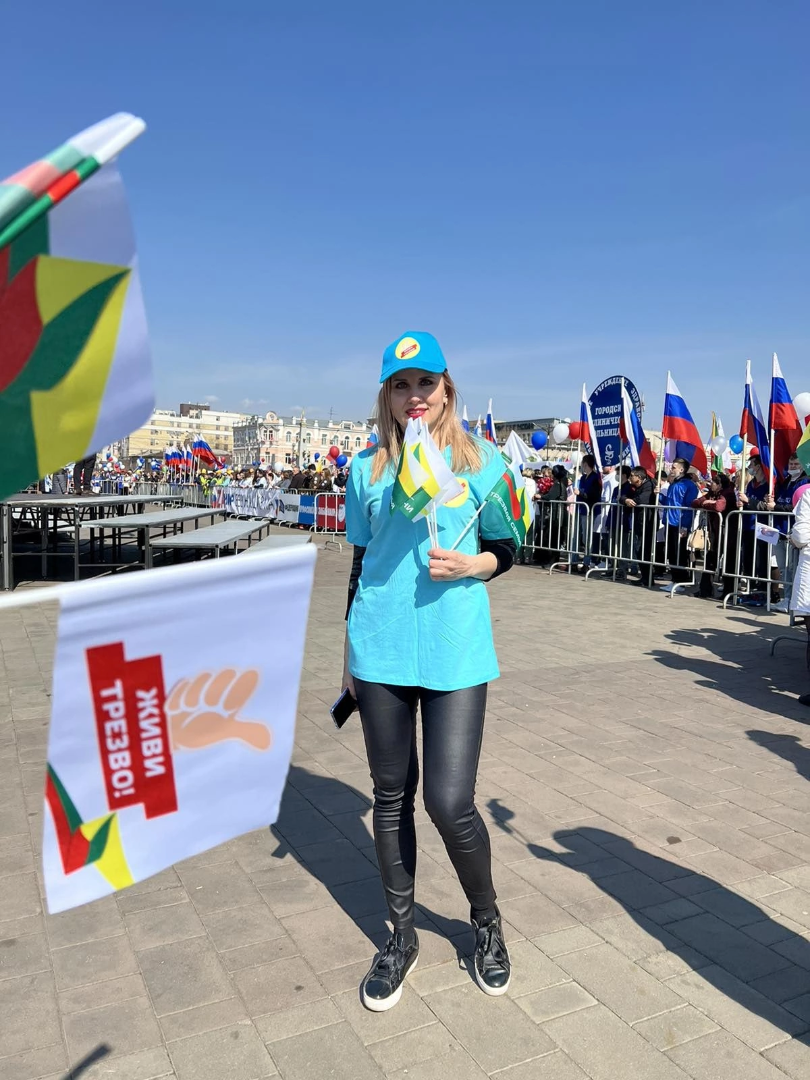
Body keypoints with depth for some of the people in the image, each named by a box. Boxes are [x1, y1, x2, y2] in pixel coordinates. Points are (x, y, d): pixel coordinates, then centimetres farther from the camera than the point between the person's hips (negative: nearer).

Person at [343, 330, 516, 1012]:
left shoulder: (479, 461, 1)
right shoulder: (368, 468, 6)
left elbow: (506, 549, 8)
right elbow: (361, 560, 13)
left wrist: (472, 565, -14)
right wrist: (349, 653, 15)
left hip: (456, 652, -2)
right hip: (380, 650, 2)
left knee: (451, 803, -3)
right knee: (392, 797, 11)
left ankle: (487, 923, 28)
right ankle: (402, 936, 32)